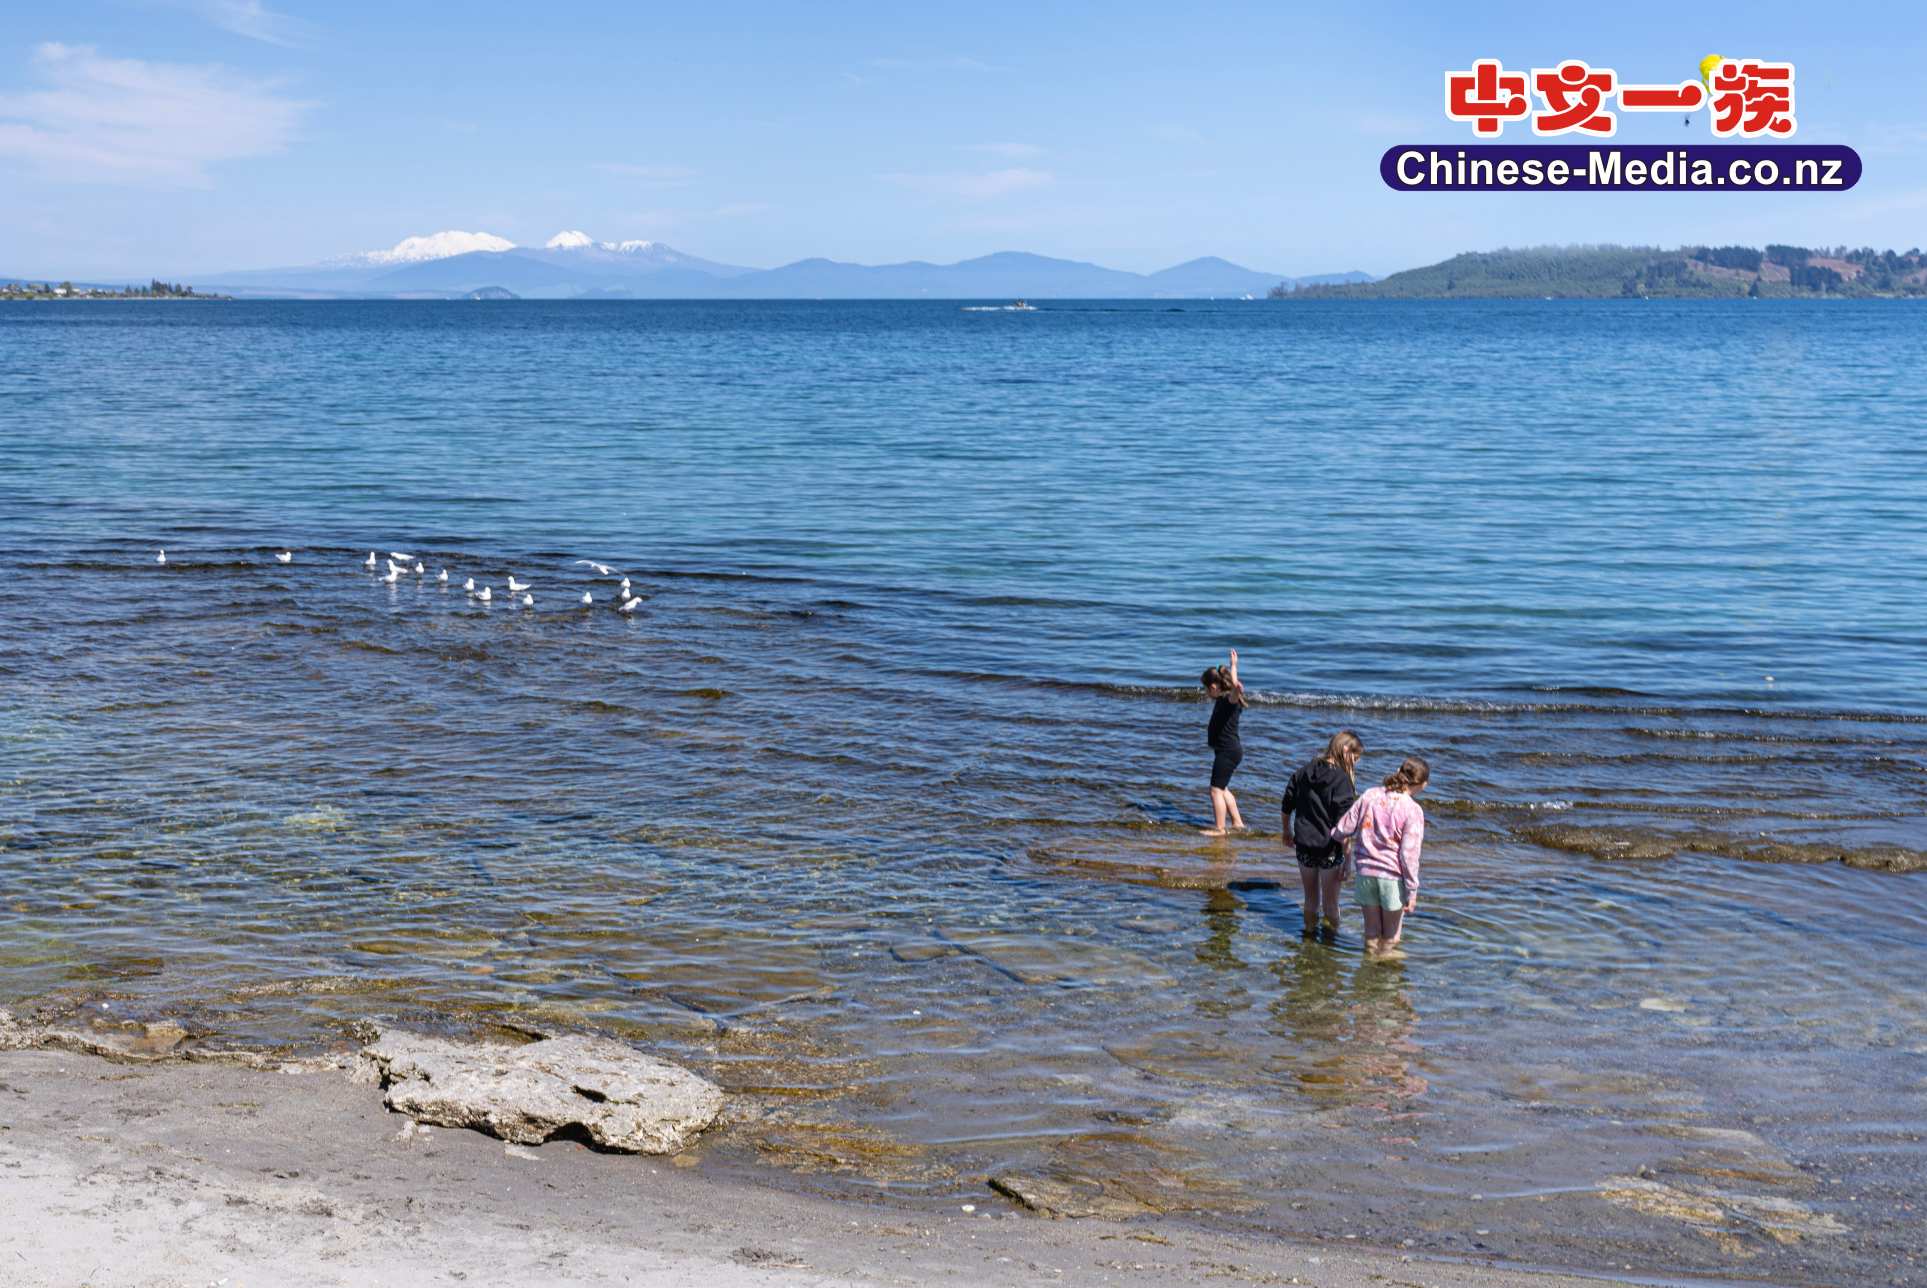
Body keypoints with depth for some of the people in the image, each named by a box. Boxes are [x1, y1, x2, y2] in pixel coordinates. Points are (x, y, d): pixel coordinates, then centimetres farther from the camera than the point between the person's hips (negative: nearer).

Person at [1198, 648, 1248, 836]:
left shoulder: (1229, 700, -17)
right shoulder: (1222, 700, 10)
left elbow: (1235, 686, -43)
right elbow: (1233, 683, 32)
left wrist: (1237, 688, -66)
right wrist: (1233, 665, 46)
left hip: (1228, 751, -11)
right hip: (1227, 750, 11)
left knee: (1216, 789, -9)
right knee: (1222, 788, 21)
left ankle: (1219, 828, -7)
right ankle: (1237, 822, 30)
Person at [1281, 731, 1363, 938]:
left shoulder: (1304, 773, 3)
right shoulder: (1342, 780, -16)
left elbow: (1287, 806, 12)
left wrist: (1287, 831, 30)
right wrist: (1347, 860, -14)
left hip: (1304, 846, 5)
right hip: (1329, 850, -5)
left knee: (1310, 899, 19)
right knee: (1330, 902, 8)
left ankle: (1310, 932, 28)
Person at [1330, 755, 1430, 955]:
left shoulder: (1370, 796, -3)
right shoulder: (1413, 811, -14)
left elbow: (1344, 828, 3)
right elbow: (1409, 854, -14)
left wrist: (1334, 835, 26)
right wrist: (1412, 890, -7)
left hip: (1365, 872, 4)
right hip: (1393, 876, -4)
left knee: (1371, 932, 18)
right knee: (1390, 937, 14)